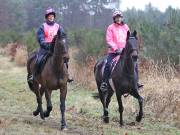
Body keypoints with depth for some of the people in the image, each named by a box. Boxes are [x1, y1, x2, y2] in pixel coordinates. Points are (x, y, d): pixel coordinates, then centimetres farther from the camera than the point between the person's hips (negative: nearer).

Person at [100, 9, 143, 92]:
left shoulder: (125, 27, 12)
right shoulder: (111, 28, 0)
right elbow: (109, 40, -6)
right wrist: (116, 48, -16)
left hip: (124, 50, 4)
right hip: (113, 51, -4)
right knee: (108, 64, -22)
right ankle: (104, 83, -15)